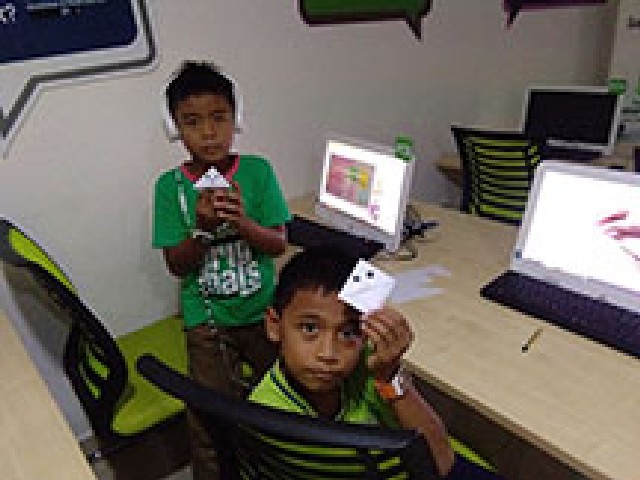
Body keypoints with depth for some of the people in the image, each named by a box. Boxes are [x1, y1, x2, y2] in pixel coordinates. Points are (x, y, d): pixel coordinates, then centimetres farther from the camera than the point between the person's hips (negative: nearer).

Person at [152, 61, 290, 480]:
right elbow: (178, 265, -7)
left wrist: (241, 221, -28)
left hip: (262, 310, 2)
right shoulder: (171, 186, -8)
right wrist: (202, 227, -26)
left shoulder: (258, 171, -9)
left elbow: (279, 244, -8)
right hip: (206, 319, -1)